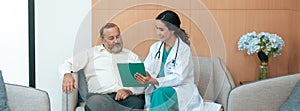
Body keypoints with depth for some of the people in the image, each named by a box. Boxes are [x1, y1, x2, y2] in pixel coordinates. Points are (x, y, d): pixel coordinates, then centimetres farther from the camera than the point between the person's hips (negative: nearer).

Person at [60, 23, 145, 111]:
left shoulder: (131, 56, 24)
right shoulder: (91, 53, 22)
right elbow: (67, 64, 20)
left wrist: (129, 90, -10)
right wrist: (67, 74, -5)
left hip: (126, 97, -1)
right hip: (101, 96, 1)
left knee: (137, 102, -39)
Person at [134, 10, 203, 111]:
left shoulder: (183, 49, -6)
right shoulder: (155, 47, 12)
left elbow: (179, 77, -16)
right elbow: (146, 70, 6)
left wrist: (155, 81, -28)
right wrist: (141, 77, -19)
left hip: (181, 89, -4)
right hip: (158, 89, 4)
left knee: (160, 94, -35)